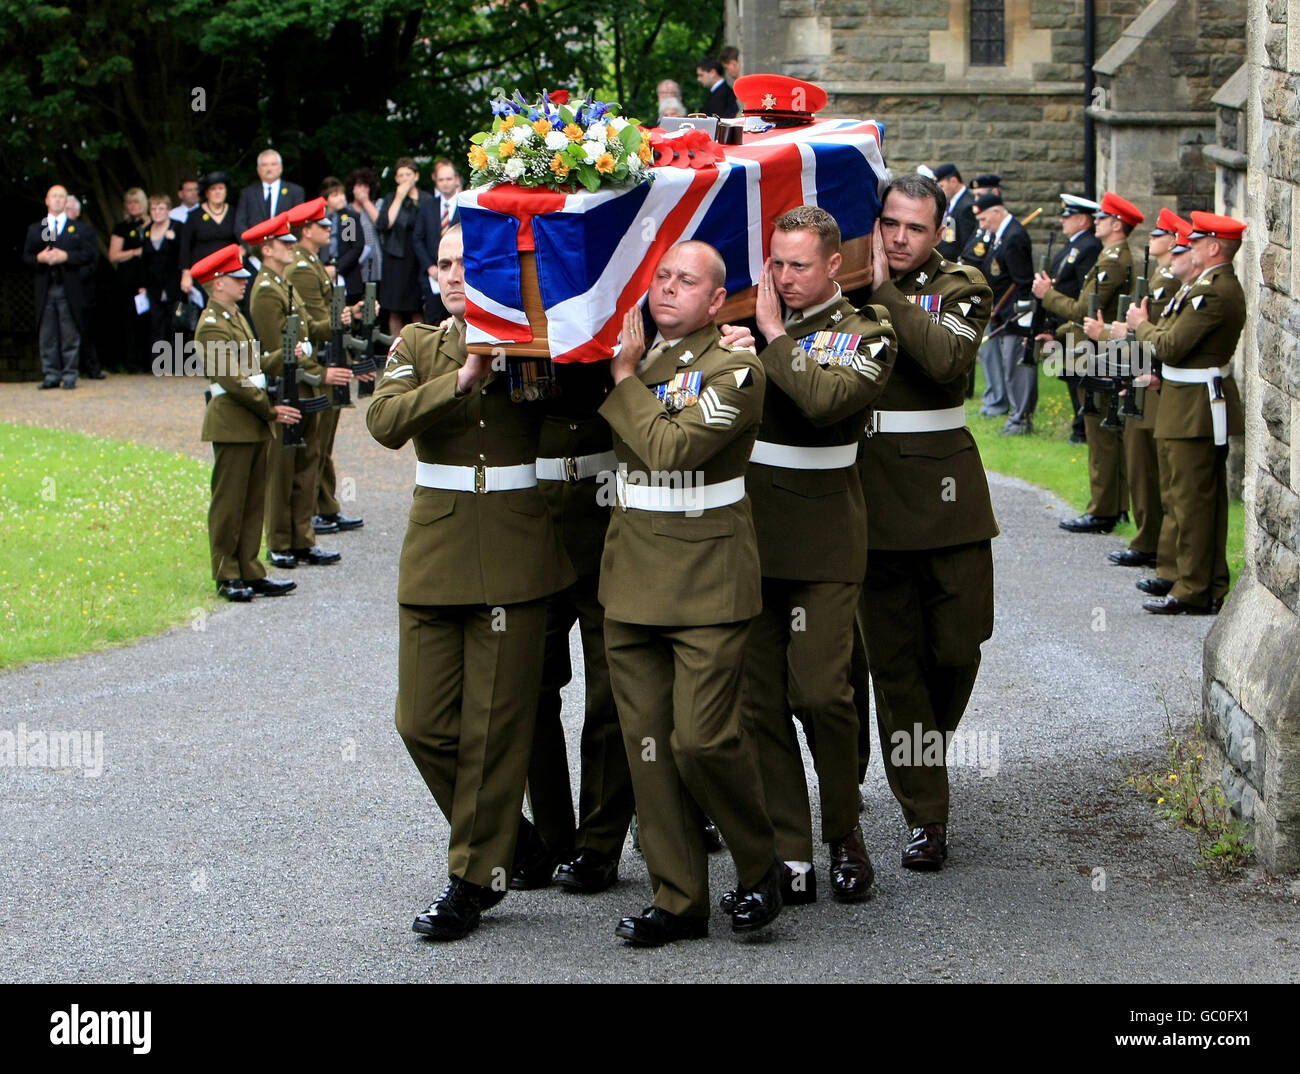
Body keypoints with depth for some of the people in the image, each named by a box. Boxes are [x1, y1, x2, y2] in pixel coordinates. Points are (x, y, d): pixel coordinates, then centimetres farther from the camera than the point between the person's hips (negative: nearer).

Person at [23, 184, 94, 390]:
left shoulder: (77, 228, 9)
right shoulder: (35, 229, 14)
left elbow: (89, 255, 2)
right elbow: (26, 256, 11)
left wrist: (66, 256, -12)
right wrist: (39, 258, -10)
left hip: (69, 289, -2)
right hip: (45, 288, 2)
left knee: (70, 335, -2)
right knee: (47, 335, 2)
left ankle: (69, 375, 3)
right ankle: (51, 375, 7)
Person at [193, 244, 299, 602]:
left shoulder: (236, 317, 17)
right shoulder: (211, 326, -13)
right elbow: (234, 381, -18)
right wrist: (271, 411, -16)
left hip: (254, 423, 9)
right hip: (231, 423, -9)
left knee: (253, 501, 10)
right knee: (228, 502, -2)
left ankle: (250, 572, 15)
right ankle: (228, 577, 4)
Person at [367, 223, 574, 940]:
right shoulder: (418, 346, 8)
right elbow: (385, 421, -9)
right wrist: (462, 377, -18)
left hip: (515, 552, -3)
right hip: (435, 551, 3)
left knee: (496, 723, -3)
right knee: (422, 723, 2)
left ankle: (475, 878, 8)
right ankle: (505, 840, 23)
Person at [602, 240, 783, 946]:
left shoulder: (734, 370, -8)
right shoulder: (631, 351, 13)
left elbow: (671, 448, -19)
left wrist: (625, 377, -11)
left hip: (708, 576, -6)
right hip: (632, 572, 6)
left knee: (703, 738, -11)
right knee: (646, 742, 3)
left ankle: (760, 866, 13)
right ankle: (677, 899, 10)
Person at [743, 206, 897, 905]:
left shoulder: (864, 333, 0)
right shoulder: (745, 318, 12)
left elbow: (826, 399, -19)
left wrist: (775, 335, -11)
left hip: (823, 539, -3)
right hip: (745, 528, 4)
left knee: (819, 691, -9)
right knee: (758, 698, 1)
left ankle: (843, 831, 12)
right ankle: (788, 852, 7)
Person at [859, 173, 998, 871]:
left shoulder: (961, 289, 3)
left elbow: (945, 357, -18)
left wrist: (884, 292, -14)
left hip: (944, 488, 0)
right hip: (870, 491, 1)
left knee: (957, 644, 3)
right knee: (892, 659, 0)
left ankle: (923, 757, 33)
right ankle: (925, 818, 4)